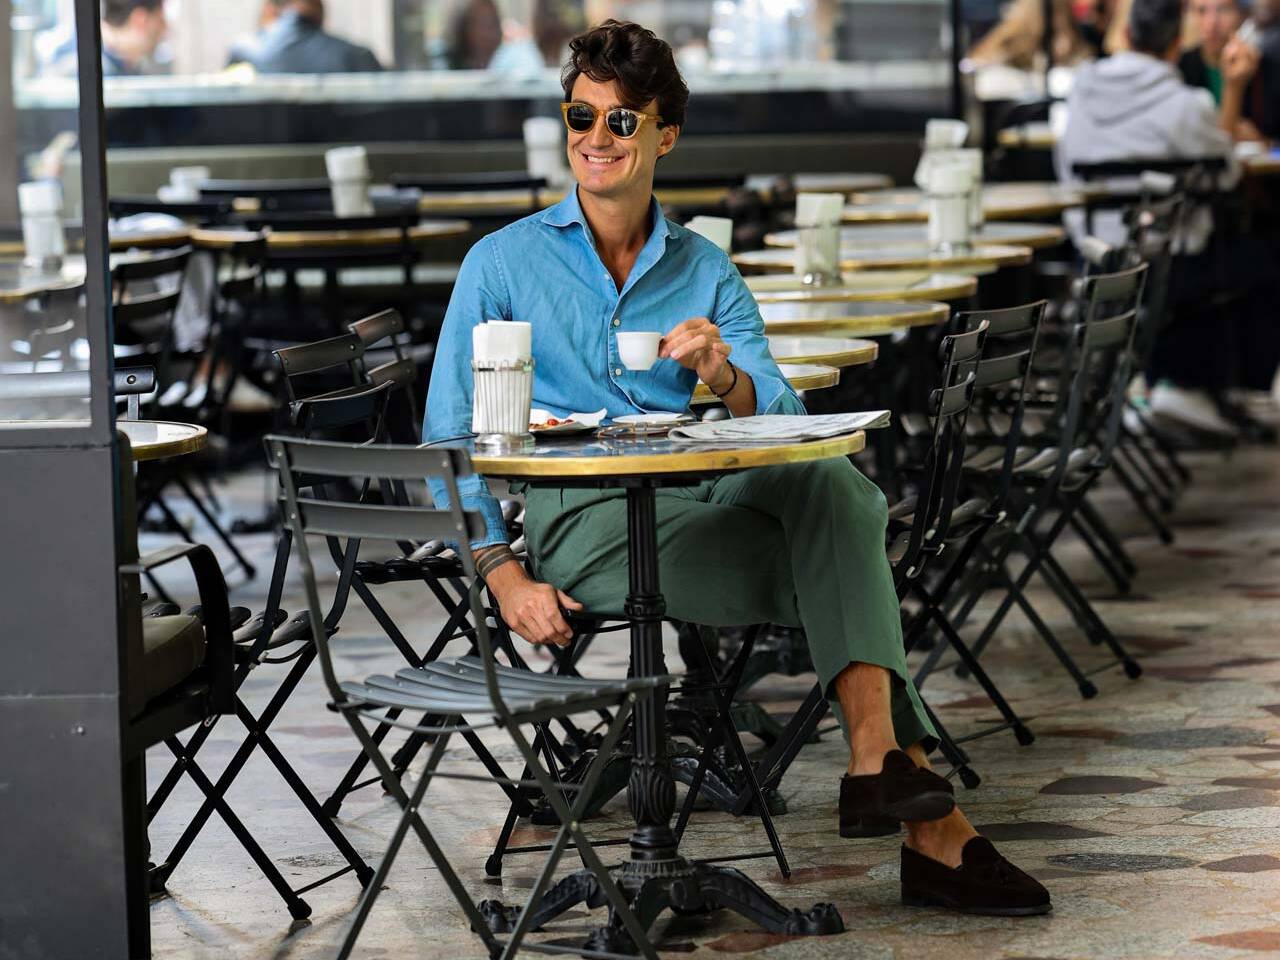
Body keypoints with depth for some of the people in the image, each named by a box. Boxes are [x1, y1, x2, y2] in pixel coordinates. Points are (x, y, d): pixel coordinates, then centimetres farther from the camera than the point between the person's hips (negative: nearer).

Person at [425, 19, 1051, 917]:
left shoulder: (705, 270, 18)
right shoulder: (504, 263, 9)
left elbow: (784, 417, 7)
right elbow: (450, 435, 3)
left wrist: (726, 376, -17)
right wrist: (504, 574, -11)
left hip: (705, 493, 4)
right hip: (582, 517, -4)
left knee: (831, 481, -31)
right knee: (840, 567, -25)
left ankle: (878, 758, -40)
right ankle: (929, 823, -24)